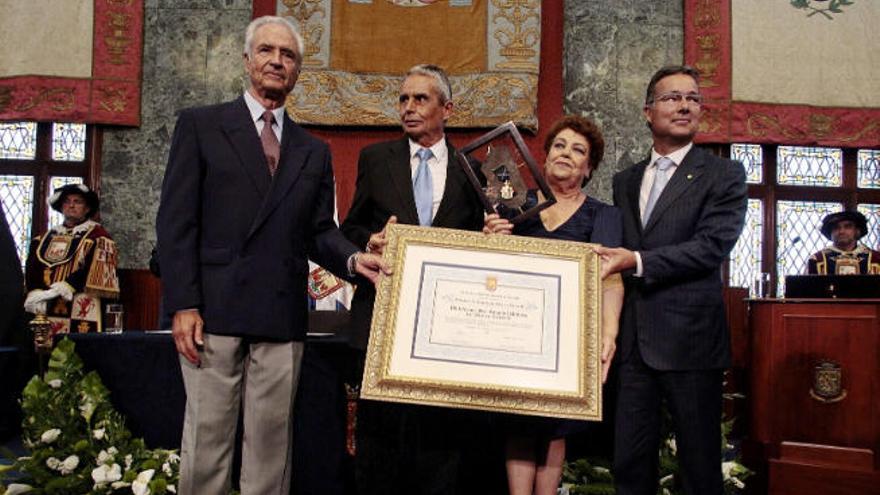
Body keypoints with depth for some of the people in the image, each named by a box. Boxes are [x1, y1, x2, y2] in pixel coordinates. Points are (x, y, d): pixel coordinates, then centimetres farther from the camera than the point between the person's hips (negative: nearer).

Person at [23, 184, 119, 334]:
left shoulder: (97, 235, 4)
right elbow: (31, 268, 8)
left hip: (79, 310, -4)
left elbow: (92, 271, -8)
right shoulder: (45, 237, 19)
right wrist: (35, 295, -11)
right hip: (44, 310, 5)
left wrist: (55, 291, -15)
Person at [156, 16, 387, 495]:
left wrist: (352, 258, -10)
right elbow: (176, 221, -2)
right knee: (207, 440, 3)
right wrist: (183, 305, -10)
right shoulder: (200, 125, 5)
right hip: (214, 311, -3)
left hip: (283, 316, 3)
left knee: (271, 443, 9)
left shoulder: (314, 151, 16)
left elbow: (320, 231, 12)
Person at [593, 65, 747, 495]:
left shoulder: (724, 175, 0)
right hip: (634, 341, 5)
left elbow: (712, 246, -13)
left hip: (690, 338, -4)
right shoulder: (625, 181, 16)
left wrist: (637, 261, -20)